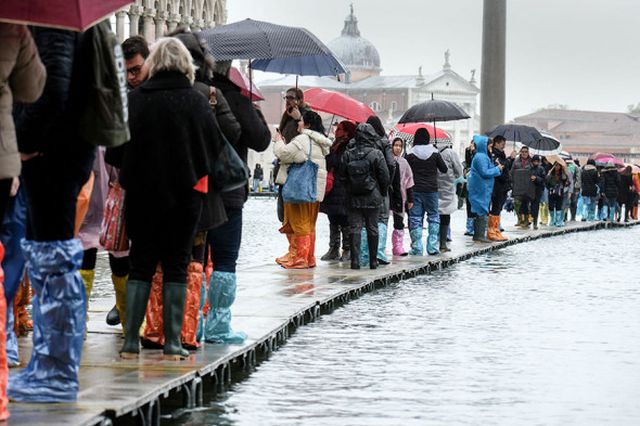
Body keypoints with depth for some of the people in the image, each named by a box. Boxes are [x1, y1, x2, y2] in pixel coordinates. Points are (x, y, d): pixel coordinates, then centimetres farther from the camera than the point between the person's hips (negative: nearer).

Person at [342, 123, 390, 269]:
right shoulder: (376, 154, -10)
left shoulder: (347, 154, -2)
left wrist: (349, 191, 12)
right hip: (372, 198, -2)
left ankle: (355, 260, -2)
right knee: (372, 229, 8)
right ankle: (373, 261, 11)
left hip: (353, 198, 2)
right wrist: (383, 192, 10)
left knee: (355, 229, 4)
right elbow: (385, 176, -6)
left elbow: (343, 175, 0)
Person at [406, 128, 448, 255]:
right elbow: (444, 169, 5)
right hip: (431, 190, 1)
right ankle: (432, 247, 6)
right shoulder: (434, 153, -3)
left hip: (415, 191, -1)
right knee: (433, 217, 12)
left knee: (415, 218, 4)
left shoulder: (411, 155, -5)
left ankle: (417, 248, 0)